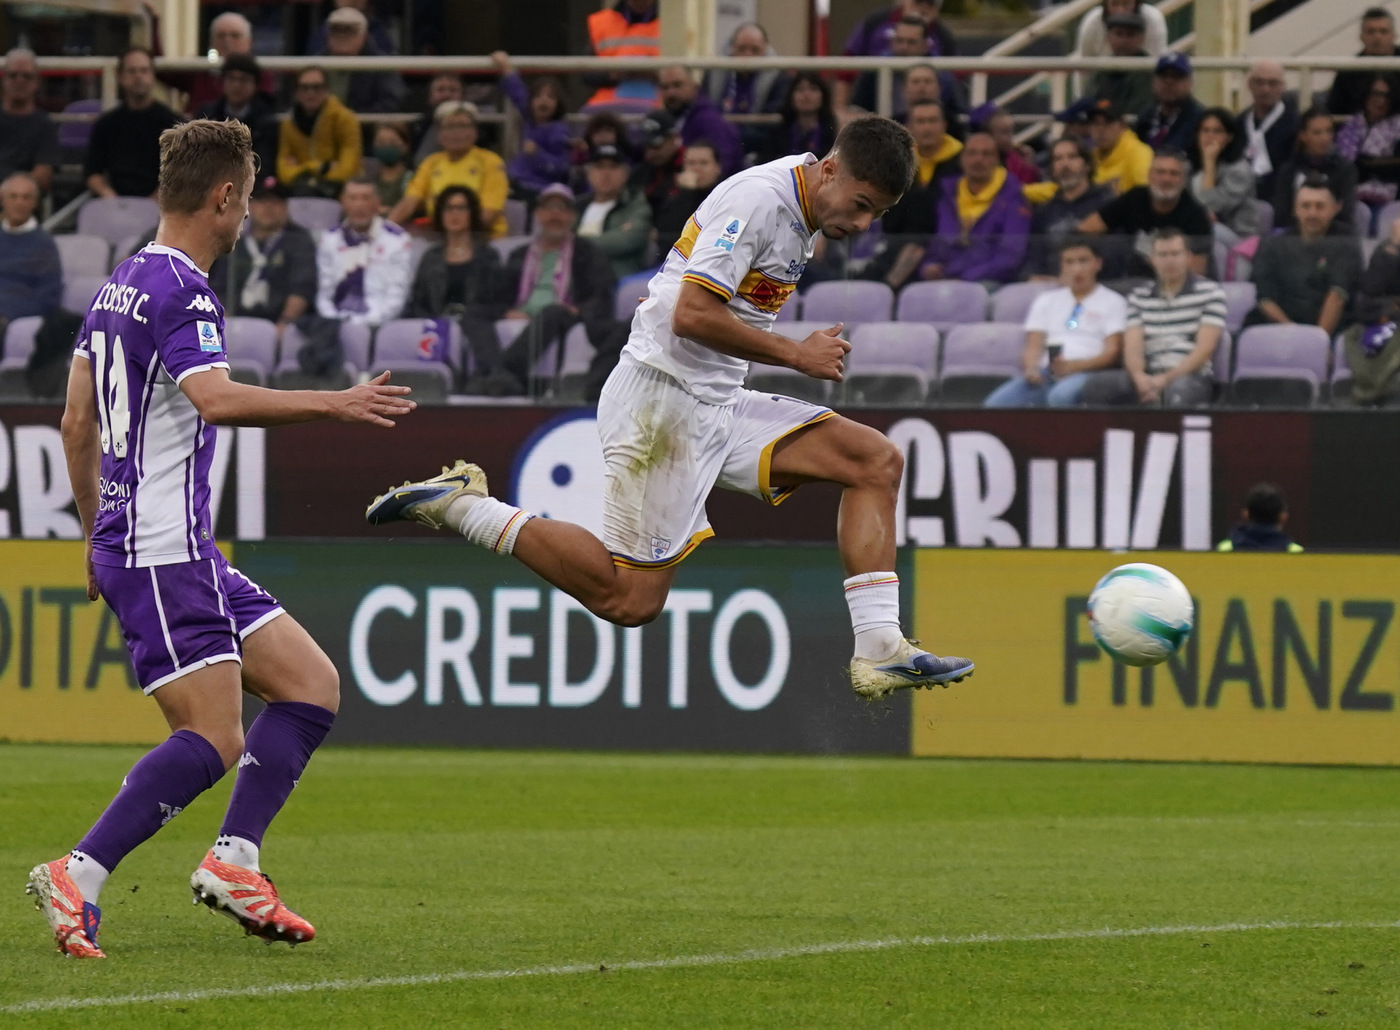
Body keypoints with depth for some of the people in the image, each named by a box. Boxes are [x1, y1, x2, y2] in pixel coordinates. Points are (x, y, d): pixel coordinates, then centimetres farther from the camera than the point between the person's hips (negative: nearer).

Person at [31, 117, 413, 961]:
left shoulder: (123, 284, 16)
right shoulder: (180, 290, -14)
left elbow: (77, 424, 21)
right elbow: (216, 399, -31)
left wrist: (99, 537, 27)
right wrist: (337, 405, -25)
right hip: (163, 552, -10)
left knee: (313, 684, 8)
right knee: (214, 741, -13)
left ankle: (234, 862, 3)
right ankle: (77, 878, -15)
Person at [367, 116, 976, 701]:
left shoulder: (806, 212, 11)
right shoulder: (758, 198, -18)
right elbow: (692, 316, -24)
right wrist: (798, 355, -16)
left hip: (719, 405, 10)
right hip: (663, 396, -10)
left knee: (877, 462, 1)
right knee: (630, 599, -11)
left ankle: (878, 651, -4)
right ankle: (459, 504, -1)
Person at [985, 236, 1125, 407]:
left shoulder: (1113, 302, 13)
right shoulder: (1046, 301, 25)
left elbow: (1113, 352, 2)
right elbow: (1033, 346, 16)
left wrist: (1074, 366, -16)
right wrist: (1031, 368, -9)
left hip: (1085, 372, -4)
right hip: (1046, 372, 4)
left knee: (1061, 396, -41)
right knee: (996, 402, -28)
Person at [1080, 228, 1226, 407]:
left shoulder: (1210, 293, 5)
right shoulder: (1139, 297, 15)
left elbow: (1205, 348, -4)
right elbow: (1132, 347, 4)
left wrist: (1167, 378, -17)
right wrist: (1139, 376, -20)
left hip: (1192, 376, -4)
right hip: (1149, 377, 4)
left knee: (1179, 389, -41)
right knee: (1097, 385, -25)